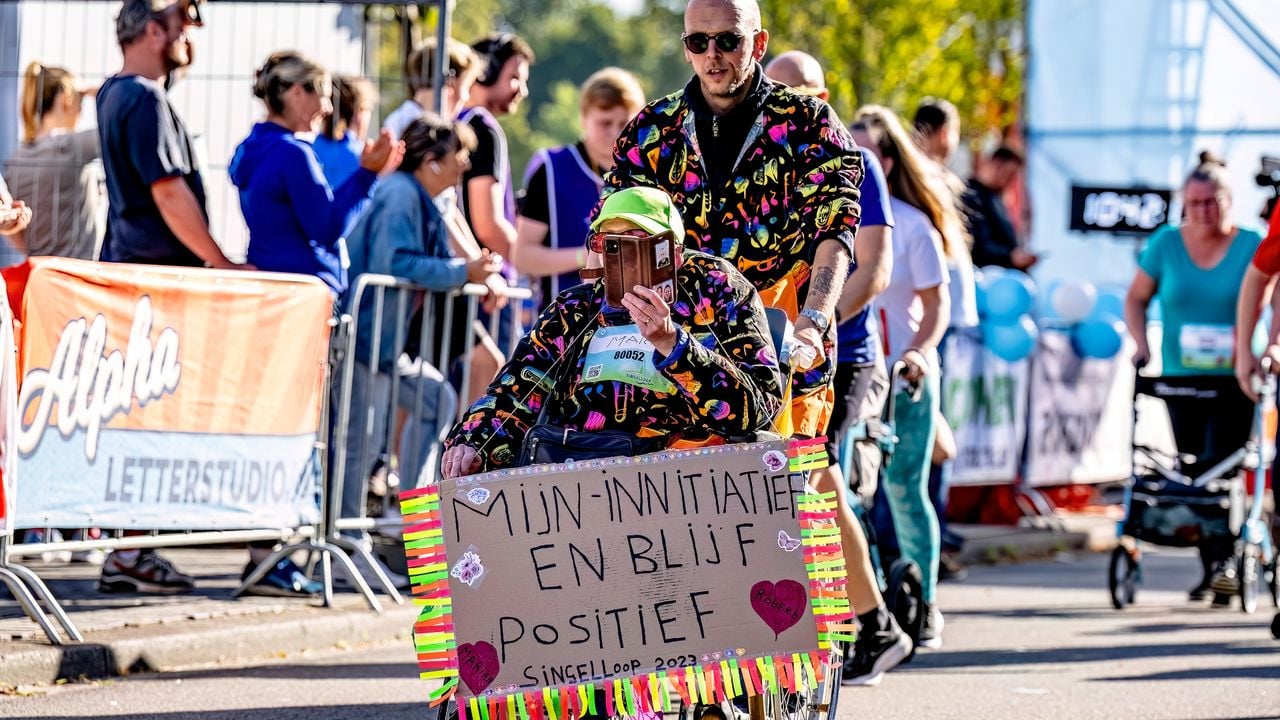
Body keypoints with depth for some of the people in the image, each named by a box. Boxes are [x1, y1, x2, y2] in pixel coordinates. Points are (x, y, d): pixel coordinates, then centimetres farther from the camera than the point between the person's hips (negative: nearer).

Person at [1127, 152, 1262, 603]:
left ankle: (1226, 562, -14)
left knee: (1221, 469, -16)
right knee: (1192, 475, 4)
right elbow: (1136, 298, 12)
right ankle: (1210, 569, 12)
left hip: (1235, 380, -3)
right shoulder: (1166, 244, 3)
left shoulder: (1252, 246, -4)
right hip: (1181, 377, 3)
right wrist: (1141, 344, -2)